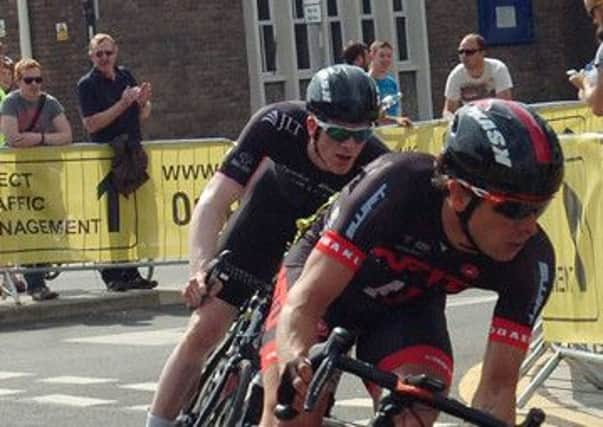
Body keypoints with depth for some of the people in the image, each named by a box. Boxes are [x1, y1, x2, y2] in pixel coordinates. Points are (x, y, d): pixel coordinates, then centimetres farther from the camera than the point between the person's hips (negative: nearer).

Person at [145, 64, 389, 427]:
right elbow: (214, 201, -35)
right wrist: (202, 269, -50)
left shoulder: (376, 165, -37)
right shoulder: (277, 124, -36)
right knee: (205, 330, -6)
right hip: (275, 203, 0)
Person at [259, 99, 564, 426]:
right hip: (322, 273, -2)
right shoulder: (395, 187, -38)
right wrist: (294, 360, -61)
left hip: (407, 306, 2)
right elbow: (308, 297, -40)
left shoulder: (531, 261, -28)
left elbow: (498, 386, -23)